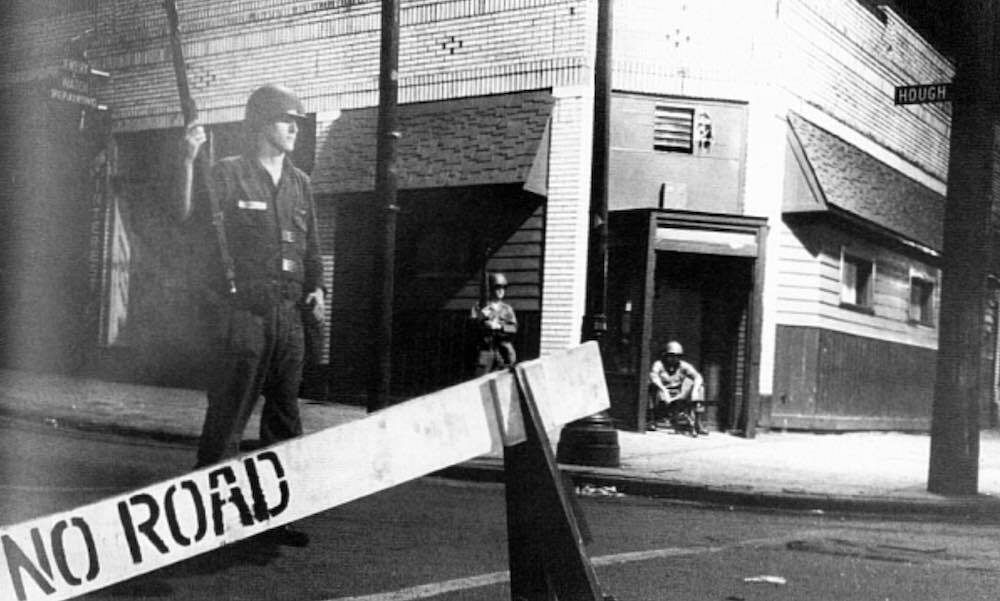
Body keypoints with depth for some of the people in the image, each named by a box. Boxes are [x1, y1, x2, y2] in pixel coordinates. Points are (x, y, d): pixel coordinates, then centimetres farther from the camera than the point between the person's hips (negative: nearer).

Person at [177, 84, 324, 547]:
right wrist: (188, 162, -27)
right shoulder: (228, 174, -2)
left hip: (289, 316, 6)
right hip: (242, 313, -6)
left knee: (285, 422, 11)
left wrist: (316, 288, 9)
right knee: (226, 418, -4)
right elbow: (187, 215, -16)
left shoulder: (300, 183, 15)